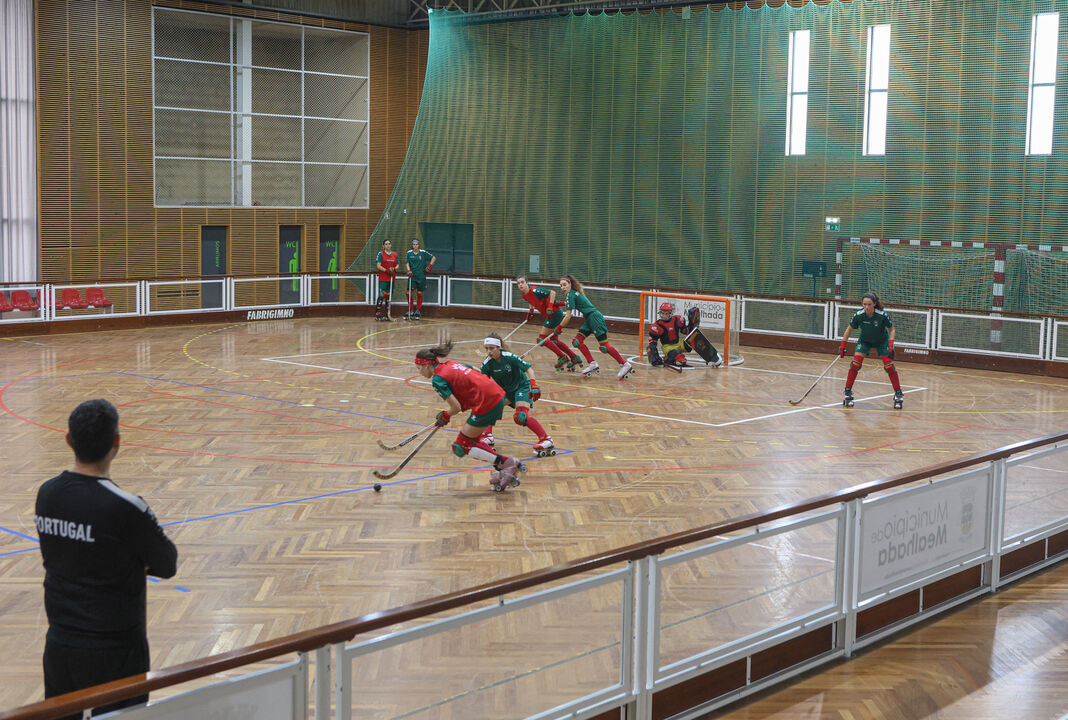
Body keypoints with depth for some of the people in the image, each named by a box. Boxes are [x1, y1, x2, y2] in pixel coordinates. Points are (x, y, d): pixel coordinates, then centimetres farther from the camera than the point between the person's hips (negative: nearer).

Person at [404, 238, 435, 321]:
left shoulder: (423, 253, -1)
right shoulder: (409, 253, 4)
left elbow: (433, 258, 8)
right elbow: (407, 263, 2)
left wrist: (429, 266, -2)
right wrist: (409, 270, -16)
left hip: (421, 276, -1)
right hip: (412, 276, 1)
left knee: (419, 293, 4)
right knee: (409, 293, -6)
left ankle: (418, 311, 15)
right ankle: (411, 311, 4)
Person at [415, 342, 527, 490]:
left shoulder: (438, 379, -9)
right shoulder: (451, 364, 17)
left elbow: (456, 407, -14)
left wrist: (444, 417, 10)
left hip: (486, 404, -9)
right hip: (497, 395, 9)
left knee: (461, 447, 4)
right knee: (471, 440, 21)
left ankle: (506, 463, -1)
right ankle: (504, 472, 16)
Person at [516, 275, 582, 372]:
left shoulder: (534, 291, -21)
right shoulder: (525, 295, 5)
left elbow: (552, 292, -24)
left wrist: (550, 307, -29)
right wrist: (531, 311, 12)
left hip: (555, 313, -10)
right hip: (550, 315, 10)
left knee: (542, 338, -8)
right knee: (554, 341, 15)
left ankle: (563, 358, -2)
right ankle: (575, 359, 19)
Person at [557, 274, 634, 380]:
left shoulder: (571, 295, -11)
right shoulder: (574, 294, 16)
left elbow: (568, 316, -13)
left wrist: (559, 327, -3)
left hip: (595, 317, -10)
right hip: (589, 319, 10)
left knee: (604, 347, -11)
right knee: (577, 341, 2)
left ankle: (625, 365, -6)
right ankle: (593, 364, 4)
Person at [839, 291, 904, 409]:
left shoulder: (882, 315, -31)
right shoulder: (858, 315, -27)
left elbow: (891, 329, -14)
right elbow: (849, 329, -9)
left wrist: (891, 346, -25)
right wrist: (842, 346, -10)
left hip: (882, 340, -1)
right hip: (864, 340, 1)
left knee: (889, 366, -12)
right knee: (856, 363, -15)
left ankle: (898, 395, 1)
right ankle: (848, 393, -5)